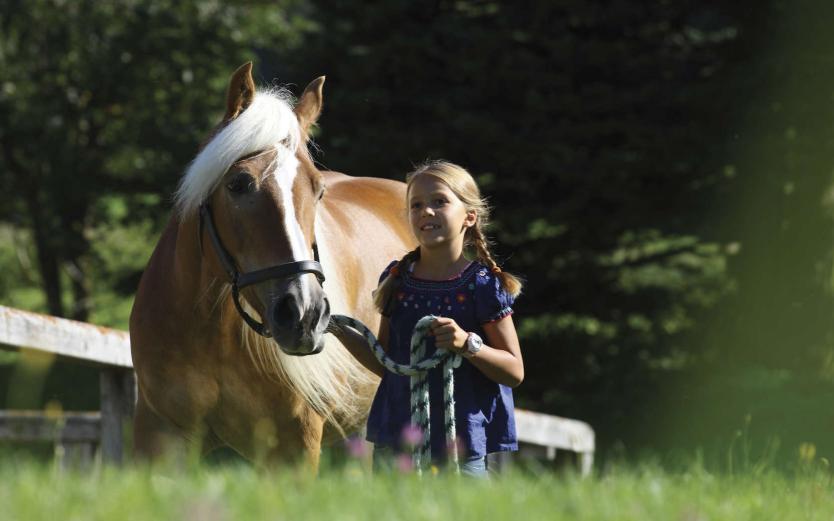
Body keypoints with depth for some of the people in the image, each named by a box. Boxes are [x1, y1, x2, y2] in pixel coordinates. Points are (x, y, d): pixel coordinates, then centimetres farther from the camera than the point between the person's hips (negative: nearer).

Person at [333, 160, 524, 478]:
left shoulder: (483, 285, -6)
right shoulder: (397, 280, 8)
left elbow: (515, 372, -6)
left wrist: (468, 344, -21)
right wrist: (340, 330, 3)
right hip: (394, 443, 4)